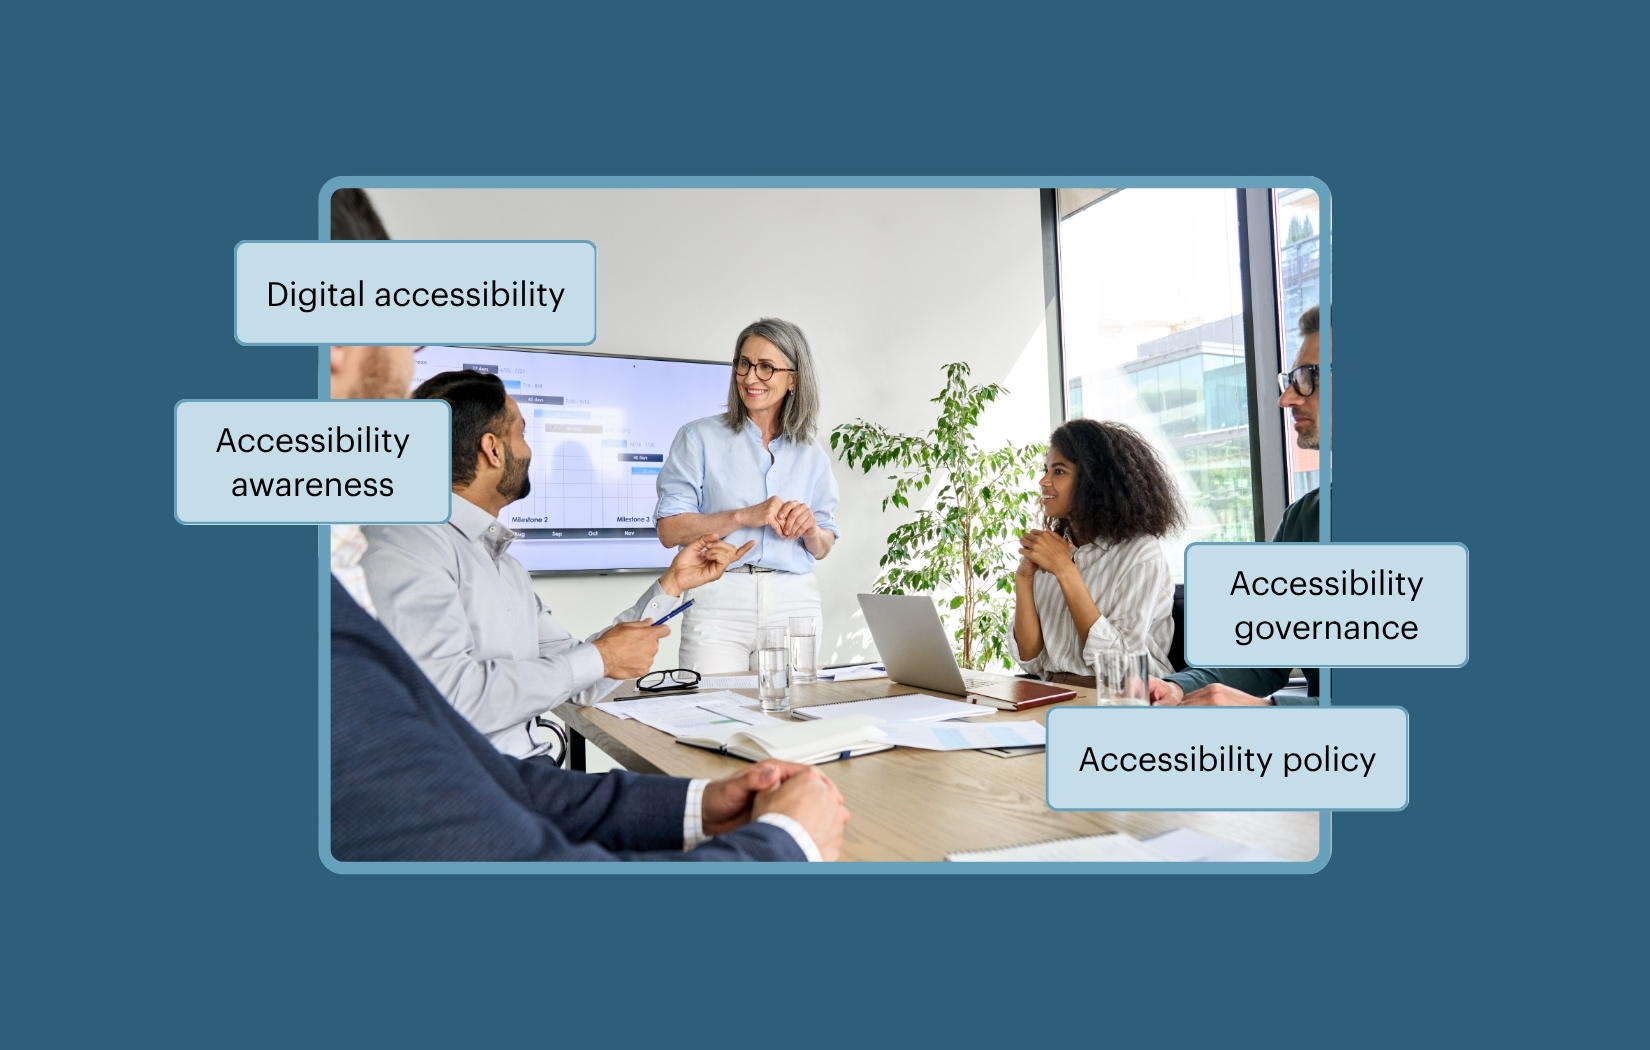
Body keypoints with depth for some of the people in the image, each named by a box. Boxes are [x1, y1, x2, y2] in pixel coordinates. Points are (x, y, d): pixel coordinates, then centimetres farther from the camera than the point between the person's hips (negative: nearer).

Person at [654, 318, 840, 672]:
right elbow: (670, 530, -5)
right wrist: (744, 516, -16)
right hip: (718, 601, -3)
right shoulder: (699, 438, 2)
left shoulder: (811, 456, 12)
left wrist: (810, 528, -6)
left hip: (795, 603, 3)